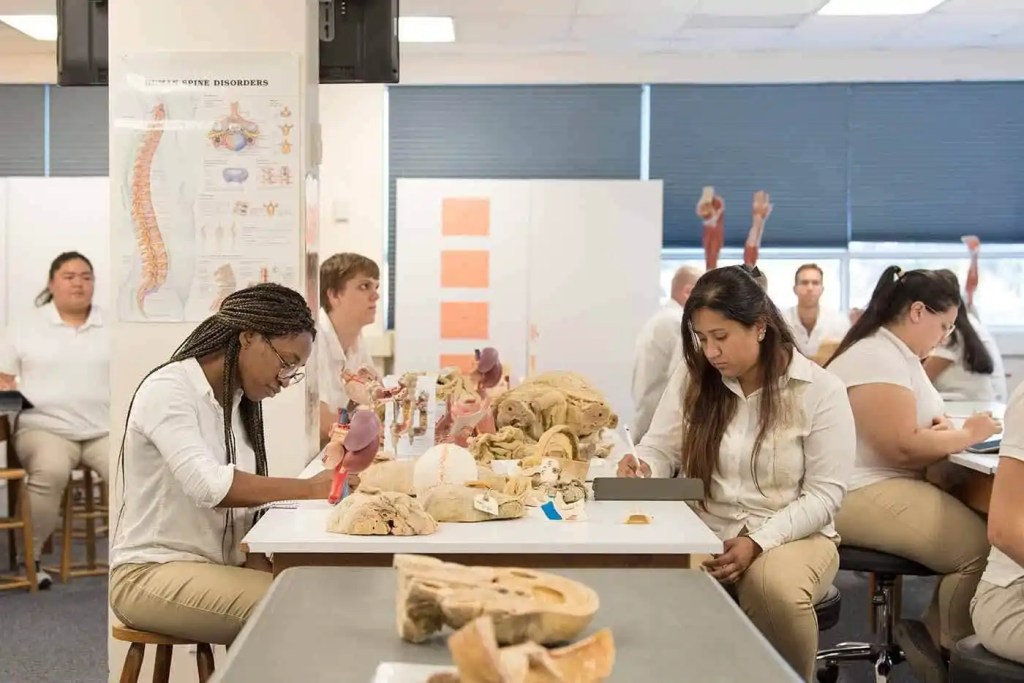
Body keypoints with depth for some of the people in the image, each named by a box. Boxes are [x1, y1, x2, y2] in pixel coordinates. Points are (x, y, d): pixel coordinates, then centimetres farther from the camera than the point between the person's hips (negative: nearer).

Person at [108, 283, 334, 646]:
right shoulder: (168, 389, -11)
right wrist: (309, 488, -27)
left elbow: (240, 495, 2)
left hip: (219, 566, 7)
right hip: (151, 573, -7)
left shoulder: (239, 403, 13)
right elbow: (208, 486, -27)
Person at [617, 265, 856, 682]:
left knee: (775, 589, -36)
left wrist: (757, 542, -21)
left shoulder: (821, 390, -7)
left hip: (790, 535, -2)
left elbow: (825, 493, -9)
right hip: (702, 534, 2)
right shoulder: (691, 379, 3)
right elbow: (660, 451, 8)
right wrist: (642, 468, -18)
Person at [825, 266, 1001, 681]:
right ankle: (947, 649, 0)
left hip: (892, 486, 11)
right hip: (861, 496, -11)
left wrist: (936, 427, 7)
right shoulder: (876, 358, -17)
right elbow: (903, 448, -24)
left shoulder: (899, 354, 15)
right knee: (980, 547, -20)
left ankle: (936, 634, 0)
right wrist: (965, 436, -9)